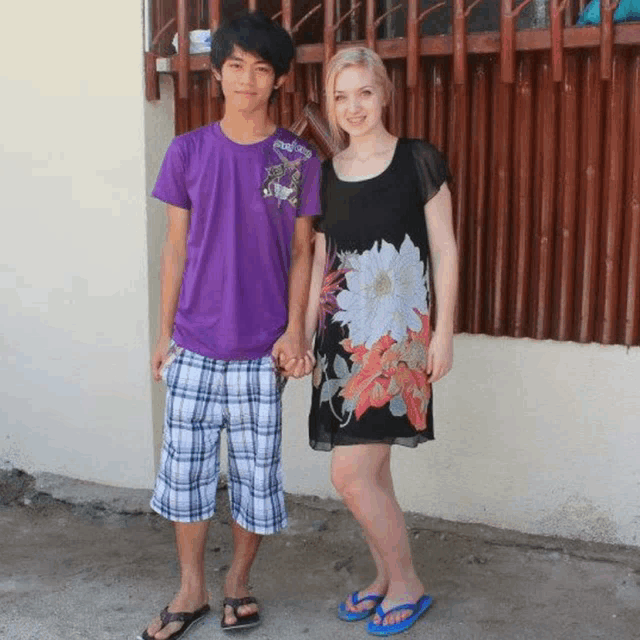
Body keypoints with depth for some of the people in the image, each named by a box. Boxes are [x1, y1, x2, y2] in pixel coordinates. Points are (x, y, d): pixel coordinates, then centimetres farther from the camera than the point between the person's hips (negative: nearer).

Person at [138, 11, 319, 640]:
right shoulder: (188, 151, 2)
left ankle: (238, 582, 30)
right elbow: (176, 248, 5)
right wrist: (164, 332, 5)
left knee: (256, 470, 7)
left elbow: (301, 252, 3)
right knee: (184, 466, 7)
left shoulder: (298, 159, -1)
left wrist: (294, 330, -6)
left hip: (261, 350, -1)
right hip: (194, 345, 1)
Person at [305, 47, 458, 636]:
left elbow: (444, 250, -2)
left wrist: (444, 330, -6)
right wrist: (304, 339, 10)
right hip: (343, 335, 5)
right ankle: (386, 577, 30)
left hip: (397, 334, -5)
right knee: (371, 471, 12)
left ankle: (408, 584, 13)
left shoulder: (419, 162, -4)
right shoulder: (326, 175, 9)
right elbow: (320, 263, 12)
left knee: (351, 475, -8)